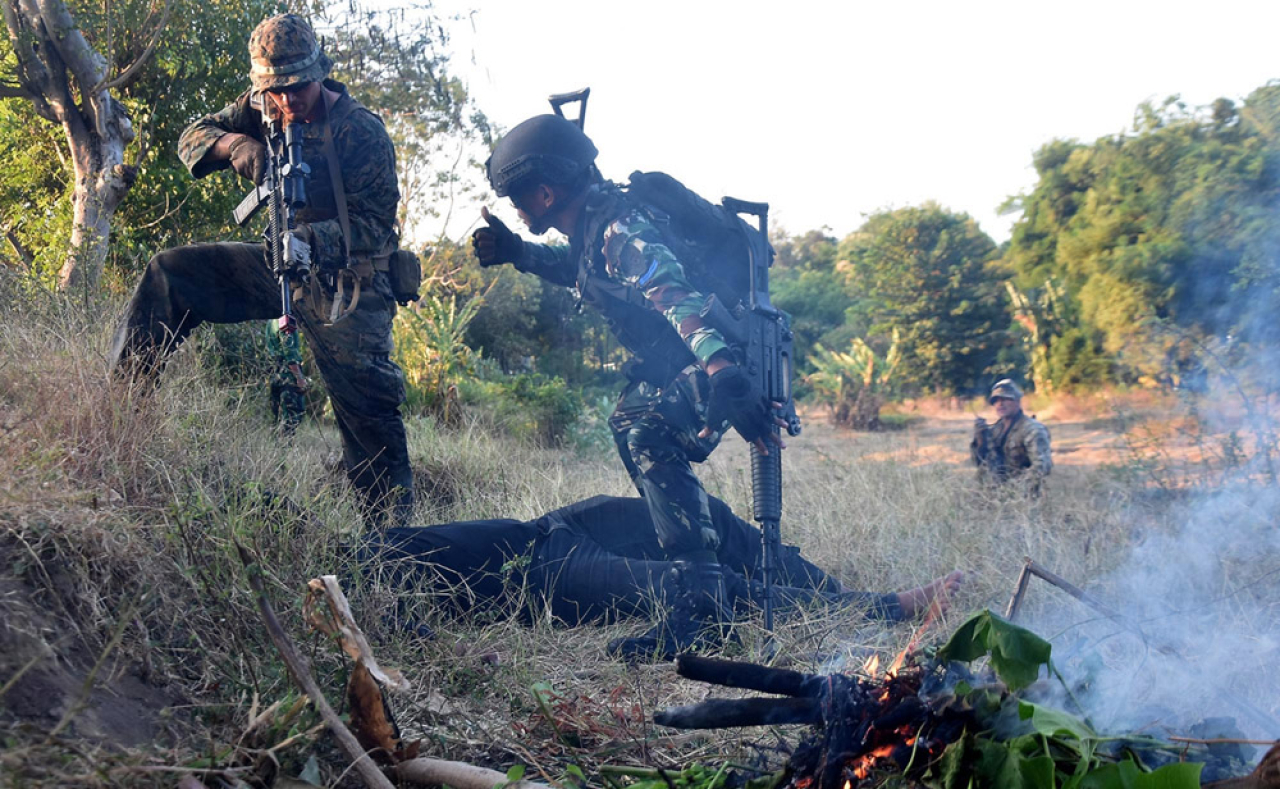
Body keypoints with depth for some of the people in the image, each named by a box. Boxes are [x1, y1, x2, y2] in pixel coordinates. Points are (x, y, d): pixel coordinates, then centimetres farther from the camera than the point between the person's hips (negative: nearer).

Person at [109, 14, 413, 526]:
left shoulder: (363, 133, -17)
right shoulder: (260, 110, 2)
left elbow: (375, 224, -21)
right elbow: (192, 137, 2)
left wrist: (310, 239, -38)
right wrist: (235, 143, -21)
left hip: (345, 283, -6)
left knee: (368, 415, -15)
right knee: (172, 272, -3)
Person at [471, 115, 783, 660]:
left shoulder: (619, 229, -25)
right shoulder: (594, 222, 6)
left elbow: (676, 298, -41)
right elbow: (578, 270, 30)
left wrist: (723, 378, -54)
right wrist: (515, 252, 19)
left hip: (724, 357, -11)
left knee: (653, 446, -26)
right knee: (630, 424, 26)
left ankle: (702, 614, -28)